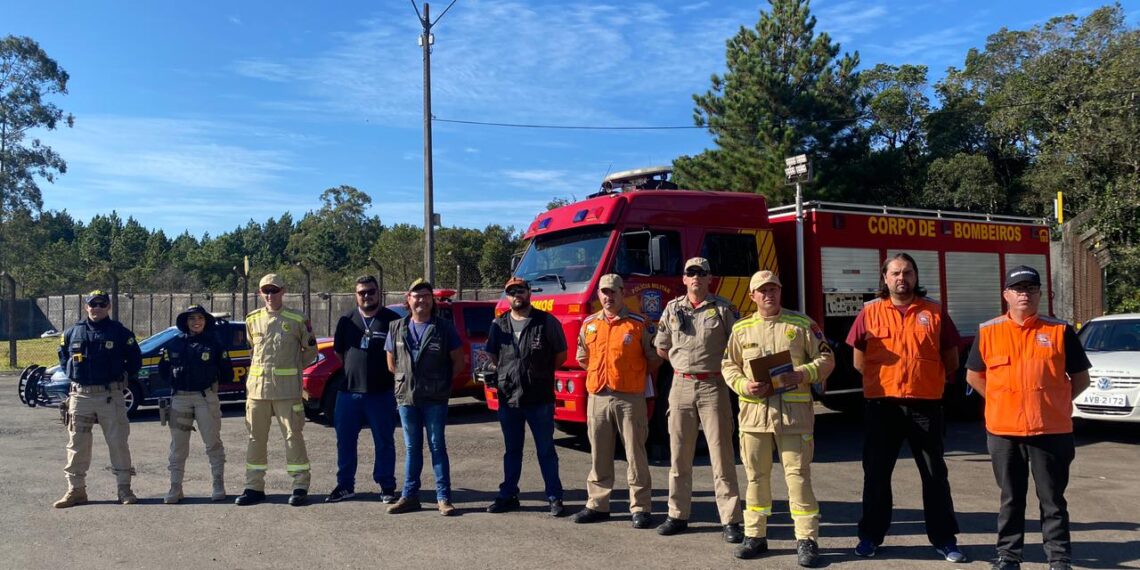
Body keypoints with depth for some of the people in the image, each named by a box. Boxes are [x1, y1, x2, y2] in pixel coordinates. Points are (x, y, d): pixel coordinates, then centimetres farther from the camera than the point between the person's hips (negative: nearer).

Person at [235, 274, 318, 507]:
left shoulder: (297, 319, -1)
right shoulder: (252, 320, 10)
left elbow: (310, 350, 8)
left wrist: (293, 368, 7)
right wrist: (259, 369, 16)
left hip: (287, 389, -4)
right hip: (257, 387, 4)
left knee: (293, 436, -1)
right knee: (256, 438, 9)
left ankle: (300, 486, 5)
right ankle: (254, 487, 18)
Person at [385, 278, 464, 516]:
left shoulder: (444, 328, -3)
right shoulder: (397, 328, 6)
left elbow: (458, 360, 2)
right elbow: (391, 361, 16)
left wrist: (443, 383, 3)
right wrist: (404, 380, 10)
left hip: (435, 399, -3)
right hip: (406, 397, 3)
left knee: (437, 446, 1)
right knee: (412, 448, 11)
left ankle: (443, 497, 7)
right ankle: (410, 496, 18)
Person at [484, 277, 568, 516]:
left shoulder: (547, 322, -3)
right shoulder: (499, 324, 7)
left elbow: (560, 355, 3)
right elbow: (493, 355, 18)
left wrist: (540, 373, 4)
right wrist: (505, 375, 9)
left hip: (540, 398, -3)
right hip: (508, 397, 3)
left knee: (546, 450, 4)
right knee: (512, 450, 14)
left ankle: (555, 498, 11)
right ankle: (508, 496, 23)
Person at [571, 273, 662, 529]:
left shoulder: (640, 324, -2)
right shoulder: (588, 324, 11)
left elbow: (654, 360, 3)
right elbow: (582, 357, 23)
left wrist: (637, 376, 0)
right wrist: (597, 372, 11)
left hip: (629, 398, -4)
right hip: (598, 397, 4)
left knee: (635, 454, 1)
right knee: (599, 455, 11)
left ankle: (641, 508, 9)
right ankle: (597, 505, 21)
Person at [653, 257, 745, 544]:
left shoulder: (723, 308, 0)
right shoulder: (672, 309, 9)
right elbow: (661, 348, 18)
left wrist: (716, 363, -1)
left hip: (713, 387, -3)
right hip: (681, 386, 3)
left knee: (722, 454, -2)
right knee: (679, 454, 9)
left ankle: (730, 520, 3)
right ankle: (677, 515, 19)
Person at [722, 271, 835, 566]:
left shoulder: (802, 323, 4)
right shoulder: (741, 328, 10)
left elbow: (826, 359, 4)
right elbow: (729, 366, 12)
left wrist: (803, 374, -15)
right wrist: (744, 385, -8)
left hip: (793, 410, -2)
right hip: (754, 410, 3)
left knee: (798, 474, -2)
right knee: (756, 475, 10)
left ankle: (807, 540, 7)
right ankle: (755, 535, 21)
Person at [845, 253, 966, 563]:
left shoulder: (934, 311, 4)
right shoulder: (870, 312, 3)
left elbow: (951, 359, 10)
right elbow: (859, 360, 8)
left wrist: (928, 380, 9)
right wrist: (882, 380, 5)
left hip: (925, 405, 0)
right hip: (882, 404, 0)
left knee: (935, 474, 7)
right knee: (876, 473, 8)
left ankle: (944, 538, 18)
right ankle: (871, 535, 20)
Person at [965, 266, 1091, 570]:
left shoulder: (1060, 331, 1)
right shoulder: (988, 332, 3)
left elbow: (1081, 378, 7)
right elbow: (974, 376, 12)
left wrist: (1054, 402, 4)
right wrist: (1002, 401, 6)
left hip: (1051, 430, -1)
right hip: (1003, 431, 1)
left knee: (1052, 498, 7)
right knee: (1011, 498, 12)